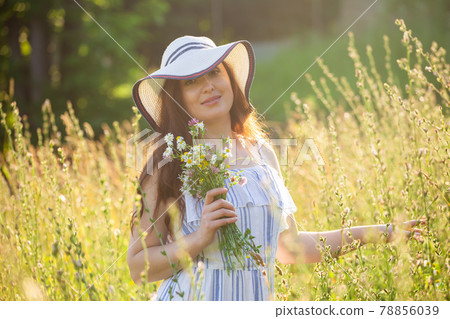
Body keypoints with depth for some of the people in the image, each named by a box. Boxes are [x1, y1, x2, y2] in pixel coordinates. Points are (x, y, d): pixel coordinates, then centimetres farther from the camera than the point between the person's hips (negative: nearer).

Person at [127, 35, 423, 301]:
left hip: (257, 304, 4)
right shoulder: (170, 164, -8)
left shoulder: (261, 153, 5)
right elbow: (138, 265, -7)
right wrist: (199, 239, -19)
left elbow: (289, 247, 13)